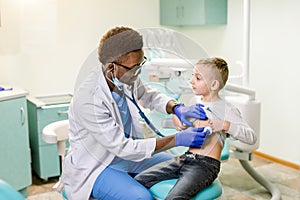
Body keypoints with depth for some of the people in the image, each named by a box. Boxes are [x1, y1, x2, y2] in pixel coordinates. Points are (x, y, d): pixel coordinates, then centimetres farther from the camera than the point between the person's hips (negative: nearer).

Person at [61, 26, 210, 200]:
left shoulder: (127, 77, -12)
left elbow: (149, 95, 9)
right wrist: (177, 140, -28)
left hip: (127, 152, 7)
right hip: (95, 167, -7)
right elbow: (122, 148, -29)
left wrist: (178, 109, -11)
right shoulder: (89, 101, -33)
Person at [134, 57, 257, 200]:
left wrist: (225, 125, -23)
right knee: (139, 181, -5)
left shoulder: (226, 109, -6)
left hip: (206, 164, -6)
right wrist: (176, 118, 11)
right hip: (185, 158, 7)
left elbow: (251, 137, -12)